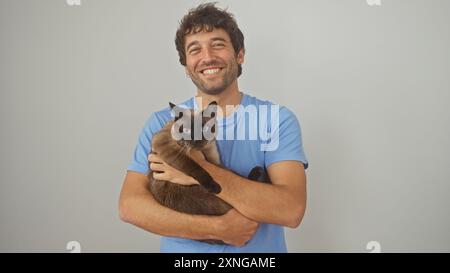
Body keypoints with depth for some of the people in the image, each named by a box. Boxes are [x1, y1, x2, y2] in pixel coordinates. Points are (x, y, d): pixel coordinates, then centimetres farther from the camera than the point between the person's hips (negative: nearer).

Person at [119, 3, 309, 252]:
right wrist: (216, 228, -24)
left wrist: (202, 172, -29)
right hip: (181, 249, 1)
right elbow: (129, 206, -15)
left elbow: (291, 210, -23)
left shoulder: (278, 119, -13)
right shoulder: (161, 123, -8)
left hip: (261, 249, 0)